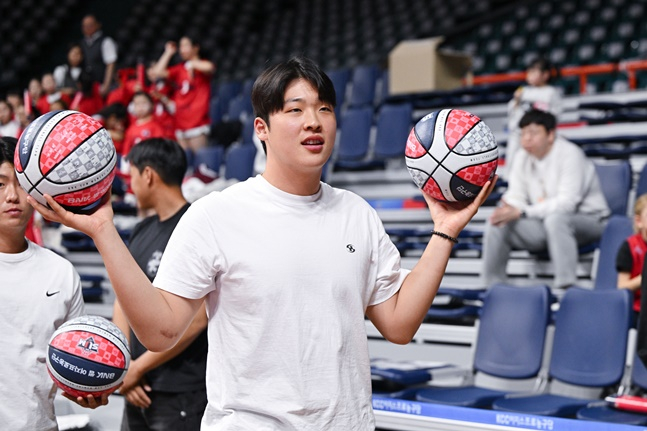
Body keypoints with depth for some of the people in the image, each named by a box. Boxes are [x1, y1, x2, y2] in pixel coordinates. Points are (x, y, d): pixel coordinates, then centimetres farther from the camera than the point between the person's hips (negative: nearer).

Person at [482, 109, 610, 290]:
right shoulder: (523, 156, 3)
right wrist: (507, 209, -23)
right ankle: (493, 287, -1)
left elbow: (567, 203, -26)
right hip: (544, 223, 6)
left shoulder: (570, 154, -18)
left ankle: (566, 286, -39)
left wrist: (521, 212, -30)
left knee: (555, 218, -39)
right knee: (496, 224, -11)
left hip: (587, 220, -6)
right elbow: (516, 195, 3)